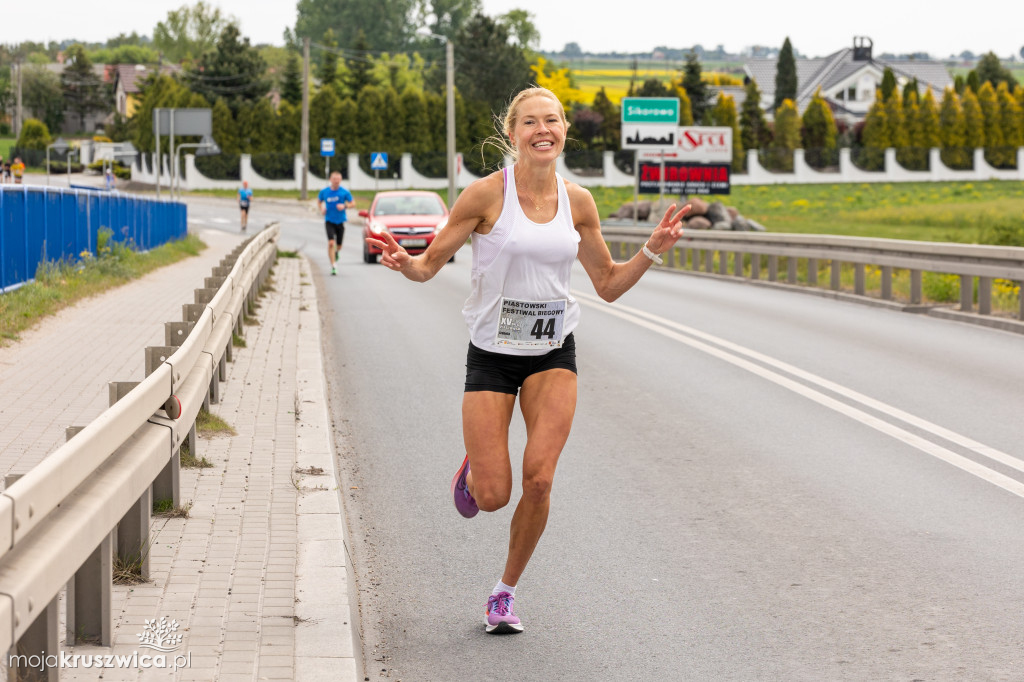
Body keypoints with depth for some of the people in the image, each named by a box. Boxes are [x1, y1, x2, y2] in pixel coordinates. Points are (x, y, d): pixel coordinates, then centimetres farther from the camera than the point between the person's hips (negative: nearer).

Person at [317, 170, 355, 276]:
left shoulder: (344, 192, -5)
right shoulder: (324, 192, -2)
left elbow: (353, 203, 2)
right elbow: (319, 201, 16)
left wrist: (345, 206, -18)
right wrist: (321, 209, -4)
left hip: (340, 221, 1)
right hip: (329, 221, -1)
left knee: (339, 245, 10)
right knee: (331, 243, -17)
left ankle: (337, 252, 48)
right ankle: (333, 266, -13)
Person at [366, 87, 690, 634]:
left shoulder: (577, 202, 1)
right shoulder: (486, 194, -11)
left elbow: (608, 284, 10)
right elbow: (430, 264, -5)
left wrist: (652, 251, -6)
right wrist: (403, 262, -27)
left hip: (552, 353, 2)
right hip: (492, 354, -2)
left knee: (539, 479, -15)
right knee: (493, 497, -6)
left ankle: (506, 591, 8)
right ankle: (472, 469, 34)